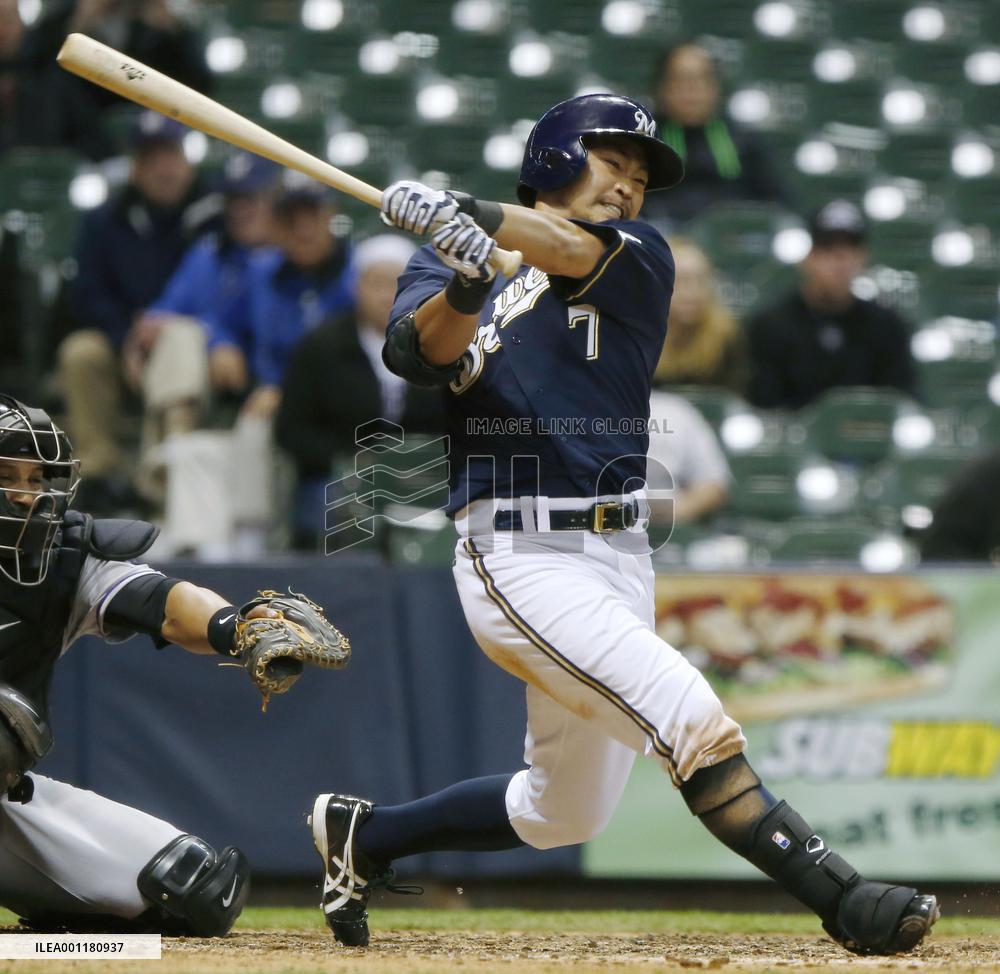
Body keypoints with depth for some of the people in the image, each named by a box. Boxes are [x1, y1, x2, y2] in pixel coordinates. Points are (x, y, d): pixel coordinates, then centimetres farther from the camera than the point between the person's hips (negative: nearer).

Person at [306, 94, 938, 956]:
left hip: (618, 556, 5)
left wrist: (480, 217, -35)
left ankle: (363, 835, 34)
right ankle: (843, 902, -21)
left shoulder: (642, 257, 8)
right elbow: (418, 352, -15)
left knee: (564, 813, 16)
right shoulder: (447, 262, 7)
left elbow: (578, 250, -16)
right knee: (694, 722, -21)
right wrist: (464, 280, -35)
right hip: (520, 556, -5)